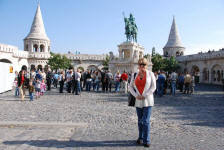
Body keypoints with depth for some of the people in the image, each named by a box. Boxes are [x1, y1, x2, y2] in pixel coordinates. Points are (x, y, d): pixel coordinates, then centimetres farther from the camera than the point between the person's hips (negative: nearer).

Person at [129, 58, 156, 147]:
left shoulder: (150, 74, -1)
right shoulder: (135, 75, 7)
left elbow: (153, 86, -6)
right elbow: (131, 87, 8)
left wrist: (145, 95, -13)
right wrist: (136, 95, -8)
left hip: (148, 101, -3)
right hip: (138, 101, 3)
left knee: (146, 121, -7)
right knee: (140, 121, 13)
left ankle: (146, 140, 3)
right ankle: (140, 138, 29)